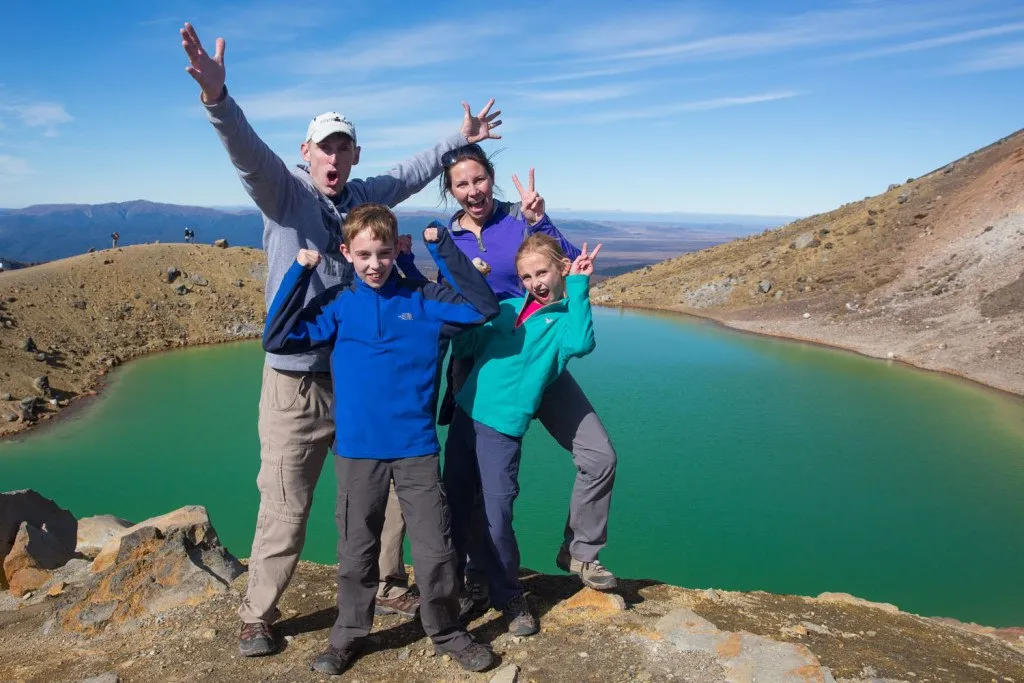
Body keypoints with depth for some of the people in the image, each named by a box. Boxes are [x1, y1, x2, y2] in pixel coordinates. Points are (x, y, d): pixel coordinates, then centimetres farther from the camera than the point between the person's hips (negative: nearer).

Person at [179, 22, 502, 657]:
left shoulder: (365, 196, 10)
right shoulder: (284, 191, -4)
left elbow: (413, 172, 26)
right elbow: (248, 149, -23)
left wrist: (461, 138, 33)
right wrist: (217, 97, -41)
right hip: (297, 383, -5)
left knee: (389, 490, 14)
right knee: (285, 507, 0)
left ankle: (389, 588, 33)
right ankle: (258, 617, 21)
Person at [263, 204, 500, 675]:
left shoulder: (424, 300, 0)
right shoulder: (338, 307, 3)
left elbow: (484, 307, -10)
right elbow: (277, 339, -1)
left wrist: (443, 248, -12)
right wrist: (299, 272, -6)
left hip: (417, 448, -1)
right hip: (357, 450, 1)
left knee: (436, 548, 6)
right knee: (356, 551, 14)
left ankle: (447, 632, 27)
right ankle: (348, 635, 33)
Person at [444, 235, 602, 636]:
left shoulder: (565, 316, 0)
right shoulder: (507, 308, 14)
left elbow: (580, 343, -23)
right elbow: (464, 347, 14)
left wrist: (578, 287, -18)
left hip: (504, 427, -5)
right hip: (465, 415, 5)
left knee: (497, 517, -3)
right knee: (455, 508, 13)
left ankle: (510, 598, 20)